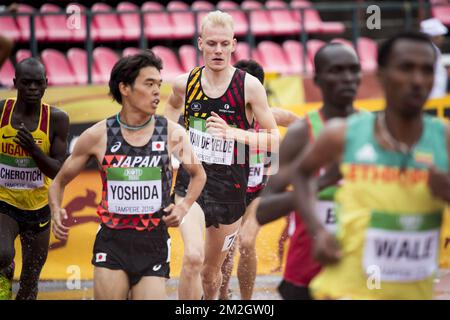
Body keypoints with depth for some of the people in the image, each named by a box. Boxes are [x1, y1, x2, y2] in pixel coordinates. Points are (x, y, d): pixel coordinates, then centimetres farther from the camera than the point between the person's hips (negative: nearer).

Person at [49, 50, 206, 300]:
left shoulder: (172, 134, 1)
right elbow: (59, 181, 11)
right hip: (112, 243, -1)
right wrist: (56, 212, -8)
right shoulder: (98, 136, -1)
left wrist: (184, 206, 2)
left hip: (154, 244, 1)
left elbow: (198, 175, 19)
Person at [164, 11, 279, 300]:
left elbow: (274, 139, -7)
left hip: (230, 187, 0)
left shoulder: (249, 86, -9)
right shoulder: (185, 83, -1)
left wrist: (233, 133, -19)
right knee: (193, 257, -25)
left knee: (211, 271, 15)